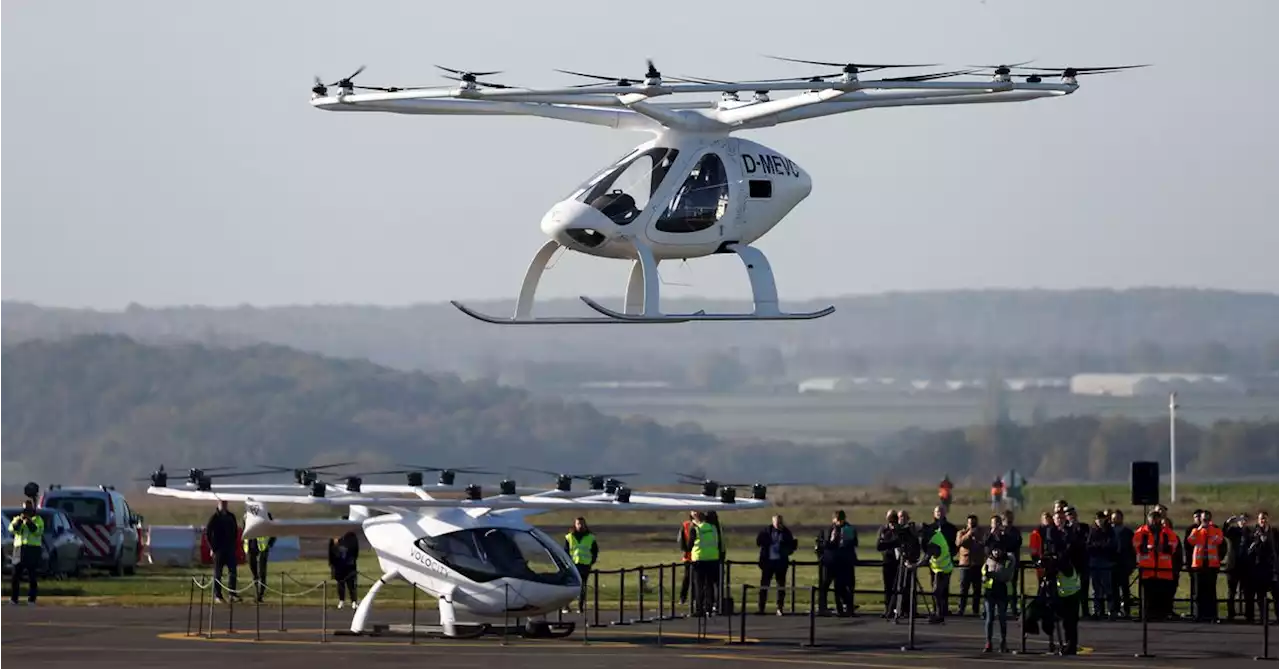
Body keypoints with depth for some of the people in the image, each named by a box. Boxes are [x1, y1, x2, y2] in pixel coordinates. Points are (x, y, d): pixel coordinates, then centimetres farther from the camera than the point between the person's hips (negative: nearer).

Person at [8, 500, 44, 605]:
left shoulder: (38, 520, 8)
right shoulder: (18, 519, 14)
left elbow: (38, 531, -9)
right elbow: (11, 529, -4)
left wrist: (29, 522, -20)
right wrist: (19, 520, -19)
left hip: (33, 549, -2)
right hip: (19, 548, 2)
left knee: (32, 576, -2)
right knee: (16, 575, 0)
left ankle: (31, 599, 0)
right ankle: (13, 598, 3)